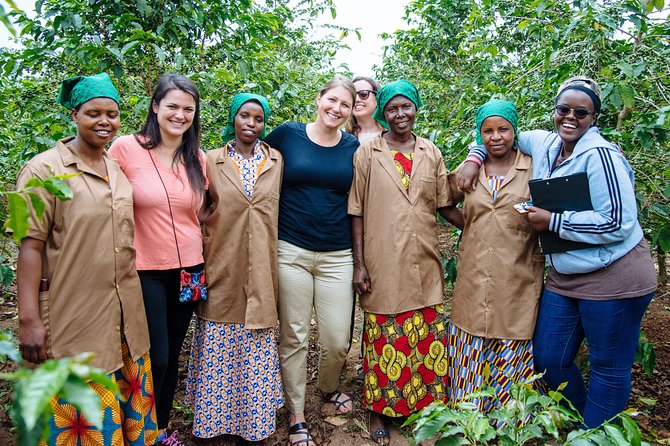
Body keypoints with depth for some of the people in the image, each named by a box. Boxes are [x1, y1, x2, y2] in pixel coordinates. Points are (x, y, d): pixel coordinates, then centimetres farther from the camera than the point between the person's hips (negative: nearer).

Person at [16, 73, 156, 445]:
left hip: (125, 316, 6)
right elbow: (30, 246, -12)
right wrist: (30, 320, -17)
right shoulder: (44, 169, -7)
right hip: (74, 318, -5)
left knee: (131, 407, 15)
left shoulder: (120, 169, 10)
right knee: (84, 414, 6)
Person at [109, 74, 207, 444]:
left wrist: (204, 260, 10)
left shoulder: (198, 159, 5)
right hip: (145, 270, -4)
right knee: (155, 358, 1)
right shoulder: (126, 148, -9)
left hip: (189, 269, 4)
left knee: (172, 355, 16)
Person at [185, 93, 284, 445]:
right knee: (218, 352, 7)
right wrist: (198, 259, 1)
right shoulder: (212, 160, 4)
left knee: (258, 351, 7)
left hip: (260, 272, 1)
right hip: (222, 271, 0)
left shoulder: (276, 162, 6)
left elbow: (282, 210, 8)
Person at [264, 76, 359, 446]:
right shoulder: (286, 135, 1)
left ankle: (329, 387, 36)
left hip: (337, 256, 1)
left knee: (337, 341, 3)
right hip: (291, 251, -1)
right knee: (293, 337, 7)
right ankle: (296, 416, 26)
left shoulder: (353, 147, 6)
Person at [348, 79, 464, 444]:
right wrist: (358, 264, -6)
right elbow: (357, 212, -2)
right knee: (384, 340, 6)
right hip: (383, 266, -3)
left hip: (424, 265, 3)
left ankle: (426, 404, 29)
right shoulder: (367, 153, 0)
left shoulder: (432, 153, 9)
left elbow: (445, 206, 12)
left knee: (428, 339, 10)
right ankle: (379, 410, 24)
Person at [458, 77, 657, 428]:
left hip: (612, 278, -7)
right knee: (547, 359, 14)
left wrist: (552, 221, -17)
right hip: (563, 276, 8)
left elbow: (619, 223, -22)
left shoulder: (599, 155, -17)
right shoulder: (544, 143, 5)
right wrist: (473, 160, 4)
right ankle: (579, 423, 39)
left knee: (608, 369, 8)